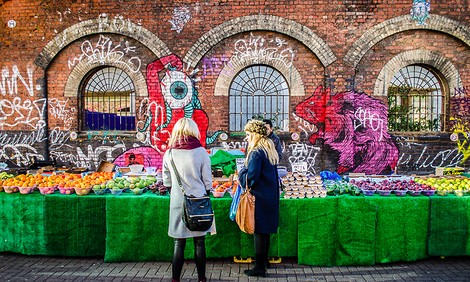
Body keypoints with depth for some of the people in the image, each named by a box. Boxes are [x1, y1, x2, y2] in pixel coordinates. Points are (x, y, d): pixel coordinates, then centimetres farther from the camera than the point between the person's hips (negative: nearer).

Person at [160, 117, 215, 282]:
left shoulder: (169, 153, -2)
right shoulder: (201, 152, -7)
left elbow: (166, 181, 6)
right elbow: (208, 180, -2)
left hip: (177, 202, 1)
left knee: (179, 243, 10)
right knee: (199, 243, 10)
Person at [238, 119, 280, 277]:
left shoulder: (256, 153, -18)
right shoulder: (270, 150, 10)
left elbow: (251, 177, -22)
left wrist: (241, 172, -3)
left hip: (259, 197, -9)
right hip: (270, 196, 9)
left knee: (259, 231, -1)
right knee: (265, 230, 19)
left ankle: (259, 267, 8)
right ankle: (264, 260, 34)